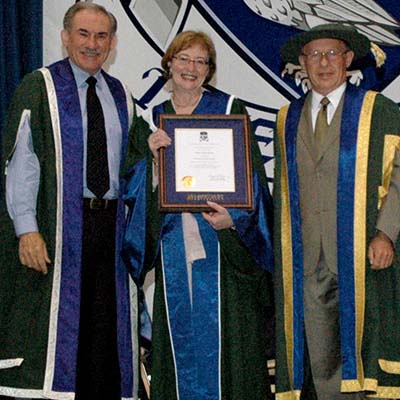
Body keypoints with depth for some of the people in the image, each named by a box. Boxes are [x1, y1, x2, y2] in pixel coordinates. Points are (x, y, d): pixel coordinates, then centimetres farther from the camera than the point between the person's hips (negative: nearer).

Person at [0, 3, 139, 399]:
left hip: (111, 226, 5)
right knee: (56, 325, -3)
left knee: (106, 326, 7)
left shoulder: (120, 96, 15)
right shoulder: (39, 88, 0)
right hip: (58, 228, -4)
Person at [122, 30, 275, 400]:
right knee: (180, 328, 4)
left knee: (221, 331, -5)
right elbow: (137, 185, 8)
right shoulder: (152, 120, 13)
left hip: (221, 241, -3)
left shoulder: (229, 110, 4)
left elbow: (250, 173, -1)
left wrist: (234, 217, -15)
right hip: (173, 244, 3)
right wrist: (153, 154, -10)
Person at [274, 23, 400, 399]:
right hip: (307, 262, 3)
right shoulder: (287, 119, 15)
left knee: (356, 350, 0)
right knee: (319, 359, 4)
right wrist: (281, 252, 10)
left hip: (361, 256, -3)